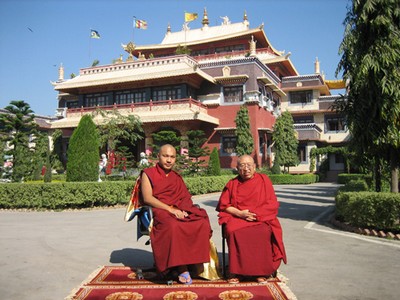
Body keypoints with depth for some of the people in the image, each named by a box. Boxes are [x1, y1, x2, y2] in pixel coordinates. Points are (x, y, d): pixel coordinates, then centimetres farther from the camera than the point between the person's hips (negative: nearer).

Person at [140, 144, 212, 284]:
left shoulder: (177, 177, 24)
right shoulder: (148, 174, 8)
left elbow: (186, 198, 16)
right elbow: (148, 198, -6)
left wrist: (181, 210, -9)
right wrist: (171, 210, -16)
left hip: (180, 211, 5)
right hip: (160, 211, -4)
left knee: (203, 223, -25)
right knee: (173, 226, -38)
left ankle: (193, 262, -19)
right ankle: (181, 268, -27)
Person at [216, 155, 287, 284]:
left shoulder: (263, 180, 8)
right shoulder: (232, 183, 11)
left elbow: (272, 204, 3)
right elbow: (223, 205, 7)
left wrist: (255, 213, -12)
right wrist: (240, 213, -10)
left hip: (261, 218, -1)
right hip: (236, 217, 1)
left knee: (264, 232, -34)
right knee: (233, 231, -32)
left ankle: (261, 272, -19)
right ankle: (236, 272, -21)